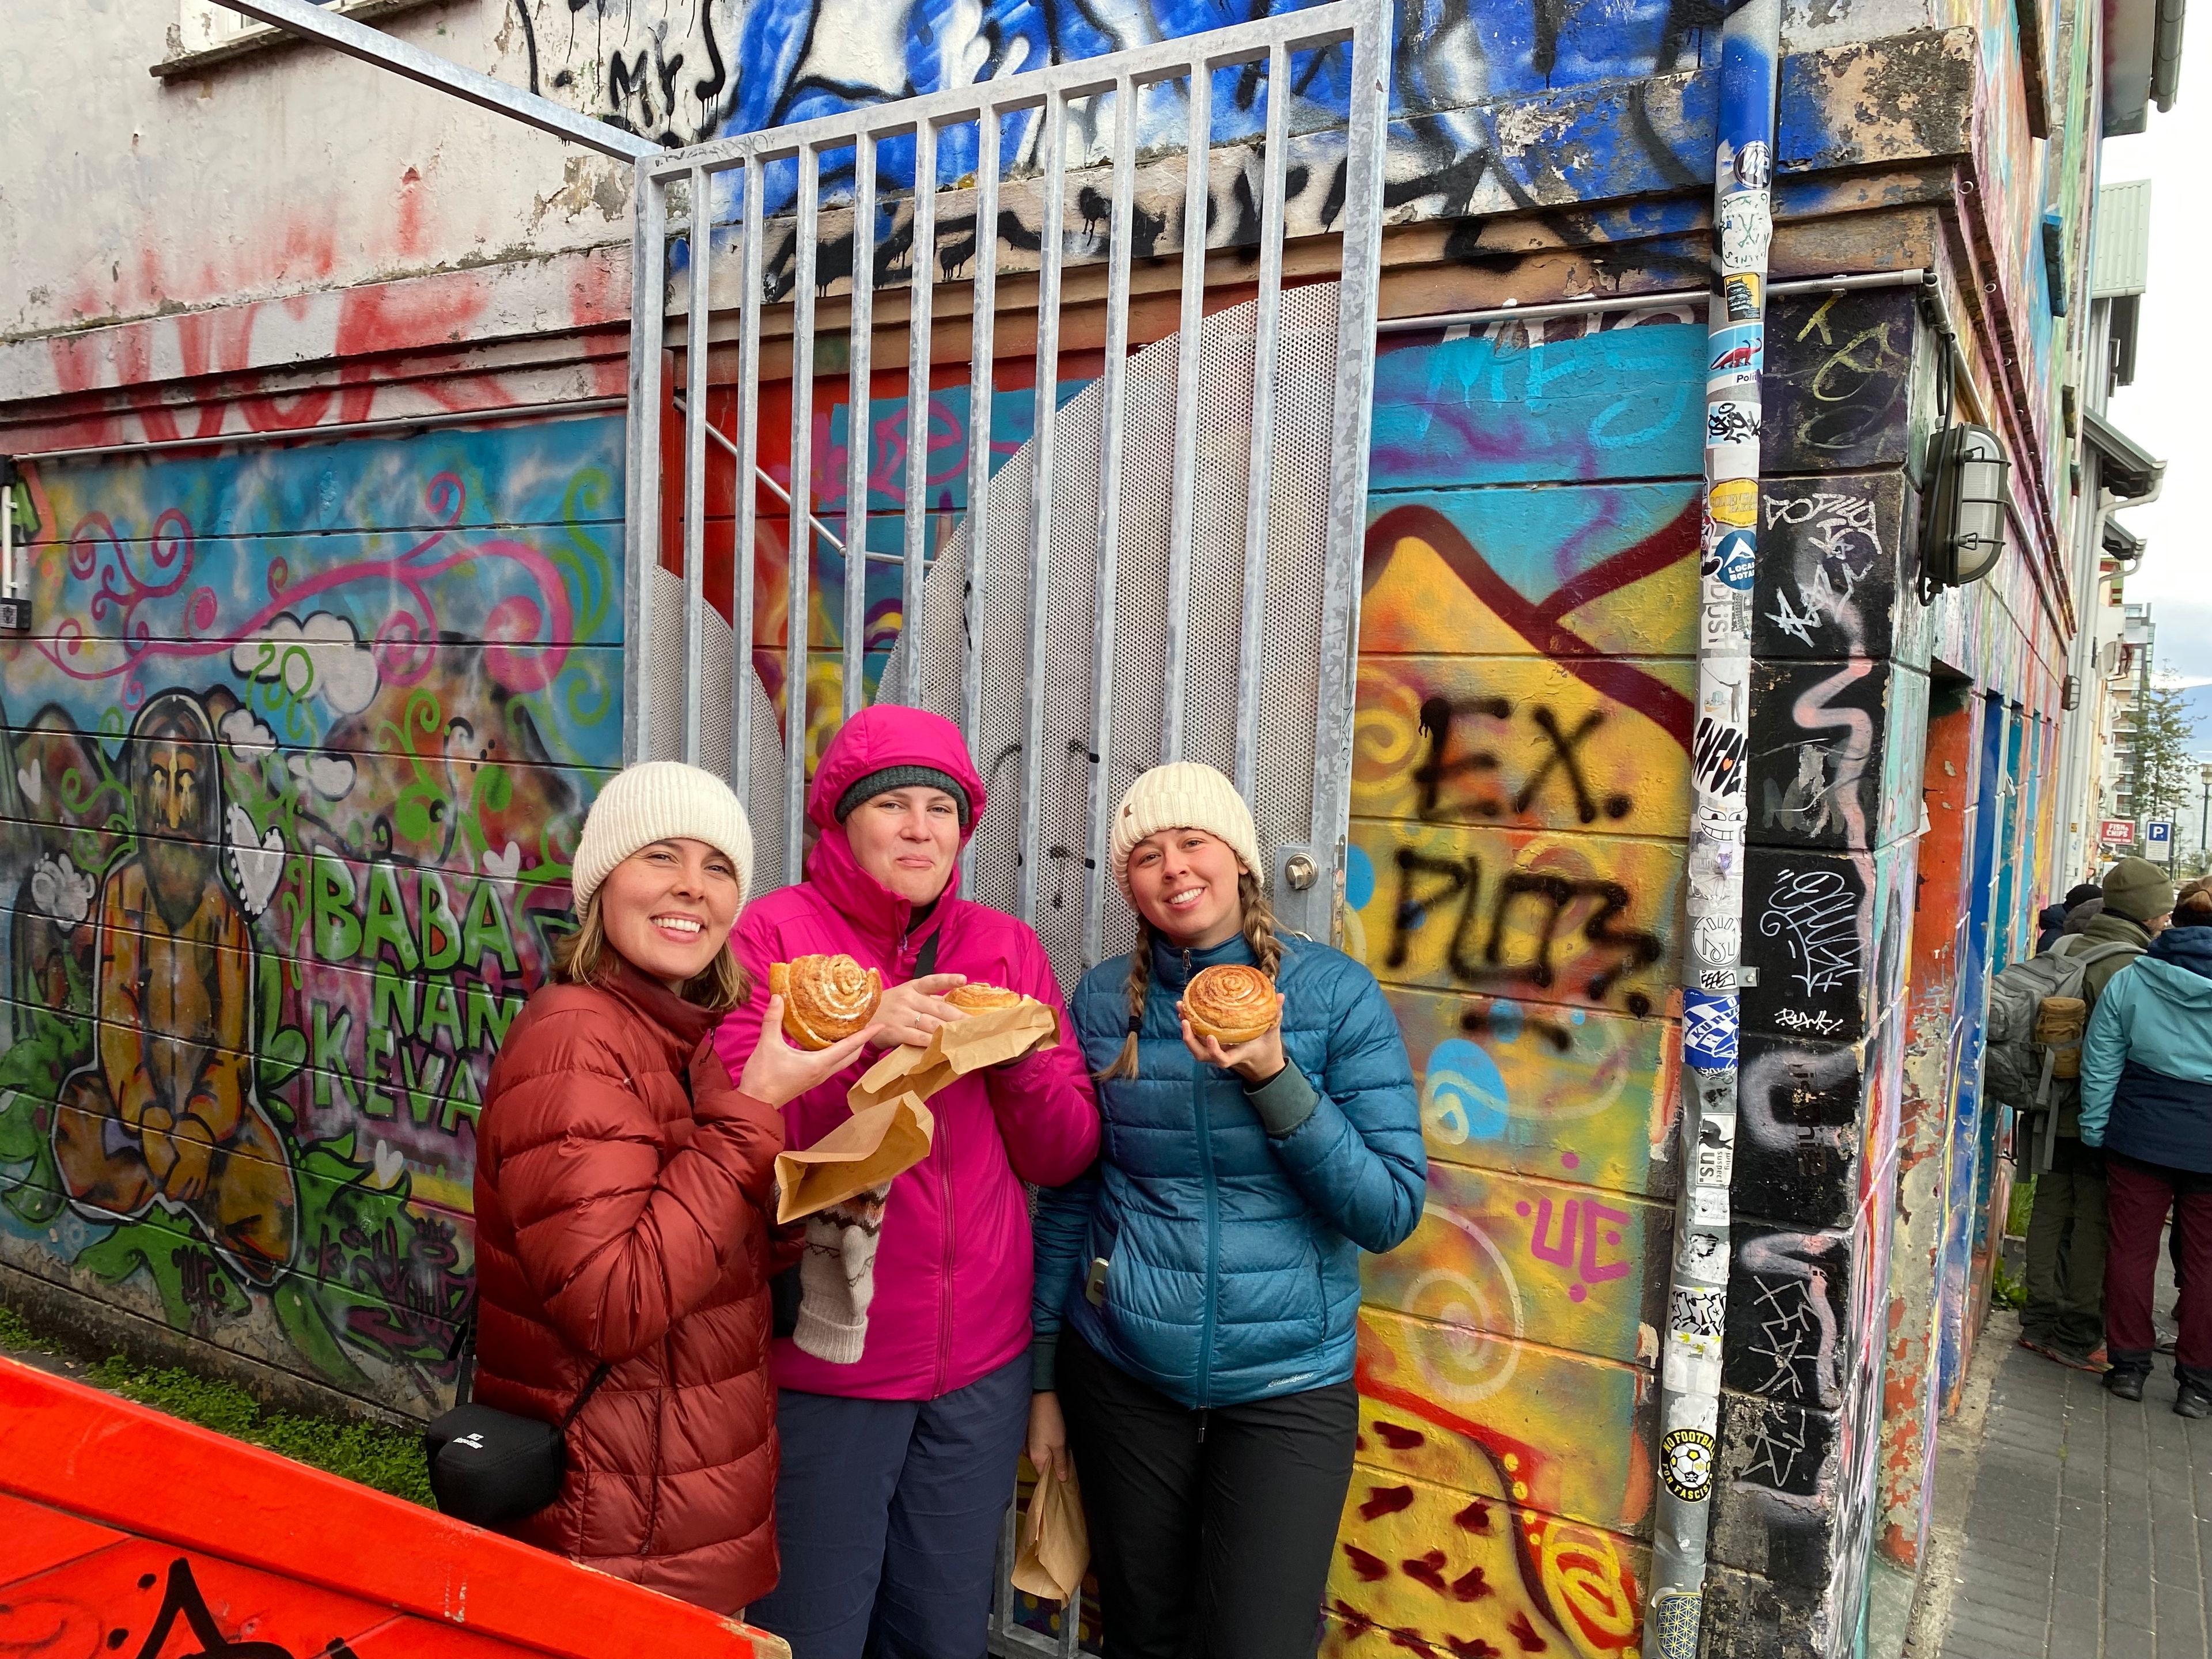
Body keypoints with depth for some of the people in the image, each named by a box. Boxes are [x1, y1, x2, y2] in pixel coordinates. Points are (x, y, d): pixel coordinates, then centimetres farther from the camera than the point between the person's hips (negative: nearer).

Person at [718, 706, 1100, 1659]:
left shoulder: (1007, 947, 5)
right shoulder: (777, 933, -6)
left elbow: (1063, 1158, 6)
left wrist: (1023, 1054, -13)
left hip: (979, 1362, 4)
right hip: (827, 1357, -3)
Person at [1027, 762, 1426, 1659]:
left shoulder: (1337, 993, -10)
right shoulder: (1105, 999, -4)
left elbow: (1392, 1212, -12)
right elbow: (1065, 1199, 4)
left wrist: (1272, 1077, -23)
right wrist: (1043, 1380, 7)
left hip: (1288, 1385, -2)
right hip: (1121, 1376, 2)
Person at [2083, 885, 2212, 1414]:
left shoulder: (2130, 981, -3)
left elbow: (2100, 1066, -1)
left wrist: (2095, 1131, 6)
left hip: (2141, 1137, 1)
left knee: (2132, 1249, 10)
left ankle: (2129, 1365, 17)